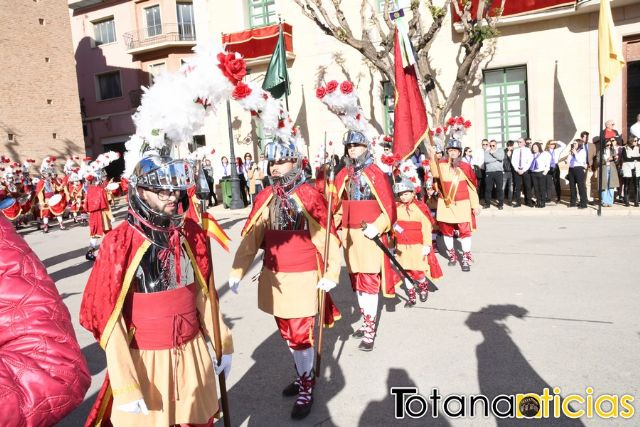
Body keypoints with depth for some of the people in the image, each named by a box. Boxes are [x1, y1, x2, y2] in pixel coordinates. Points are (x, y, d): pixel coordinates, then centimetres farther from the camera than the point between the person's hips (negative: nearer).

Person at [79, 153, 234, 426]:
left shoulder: (191, 233, -1)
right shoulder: (120, 244, -15)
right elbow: (109, 318, -13)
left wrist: (223, 342, 10)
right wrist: (125, 385, -15)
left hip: (193, 352, 4)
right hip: (145, 360, -4)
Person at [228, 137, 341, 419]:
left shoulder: (310, 197, -13)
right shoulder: (265, 198, 1)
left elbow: (328, 238, -11)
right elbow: (250, 238, 1)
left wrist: (332, 273, -16)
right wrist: (237, 270, -3)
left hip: (302, 279, -5)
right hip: (273, 278, 6)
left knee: (301, 335, 4)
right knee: (287, 333, 19)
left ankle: (306, 388, 25)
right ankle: (303, 374, 42)